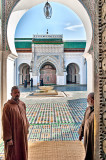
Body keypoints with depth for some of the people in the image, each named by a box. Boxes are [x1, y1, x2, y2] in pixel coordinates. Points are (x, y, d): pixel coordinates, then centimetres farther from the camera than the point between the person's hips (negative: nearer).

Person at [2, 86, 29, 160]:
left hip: (22, 134, 6)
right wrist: (8, 139, -16)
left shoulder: (22, 104, 3)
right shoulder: (7, 106, -16)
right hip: (13, 135, -6)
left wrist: (26, 129, 12)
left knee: (23, 154, 18)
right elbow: (5, 123, -16)